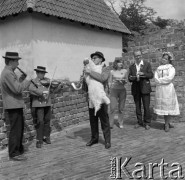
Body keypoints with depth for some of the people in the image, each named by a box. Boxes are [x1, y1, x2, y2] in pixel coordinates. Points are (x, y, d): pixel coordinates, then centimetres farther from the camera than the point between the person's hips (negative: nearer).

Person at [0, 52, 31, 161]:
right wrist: (28, 81, -15)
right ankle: (14, 154, 8)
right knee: (15, 130, -3)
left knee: (20, 127, 21)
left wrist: (21, 79, 5)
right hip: (13, 106, -11)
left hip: (16, 105, 11)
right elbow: (17, 89, -25)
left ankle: (19, 148, 35)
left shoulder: (10, 72, 15)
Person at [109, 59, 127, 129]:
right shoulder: (112, 71, 4)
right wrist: (109, 89, 1)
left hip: (122, 90, 2)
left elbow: (126, 81, 13)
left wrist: (123, 81, -8)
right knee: (113, 107, -9)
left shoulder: (125, 71, 7)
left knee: (121, 108, 3)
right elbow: (110, 82, 9)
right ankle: (111, 124, -4)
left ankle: (121, 123, 13)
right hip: (114, 90, -1)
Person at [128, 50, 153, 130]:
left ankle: (147, 123, 8)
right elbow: (129, 78, 8)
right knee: (137, 107, 7)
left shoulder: (147, 64, 5)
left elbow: (151, 75, -1)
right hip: (135, 89, 3)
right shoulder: (131, 66, 12)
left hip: (144, 88, -3)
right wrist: (134, 77, -14)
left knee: (146, 106, -3)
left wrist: (143, 74, -18)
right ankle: (139, 122, 18)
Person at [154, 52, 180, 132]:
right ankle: (167, 123, 15)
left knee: (168, 106, -4)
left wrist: (160, 80, -8)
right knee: (162, 106, 4)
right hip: (159, 89, 4)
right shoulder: (158, 69, 15)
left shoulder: (171, 68, 2)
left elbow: (169, 78, -14)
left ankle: (166, 124, 4)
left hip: (168, 89, -4)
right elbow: (156, 79, 2)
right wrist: (164, 80, -13)